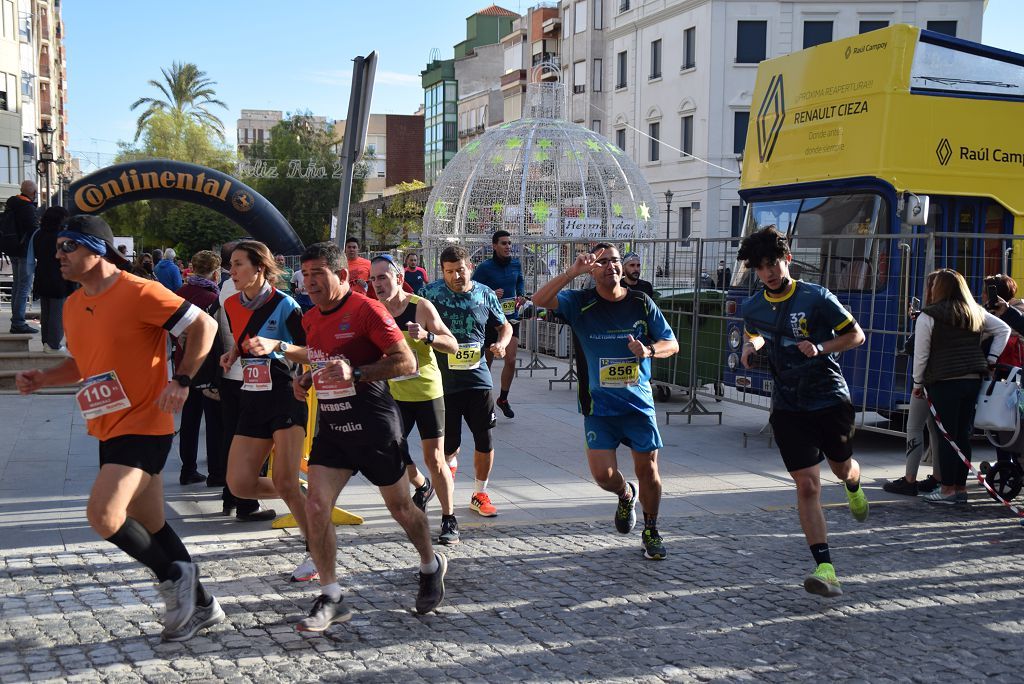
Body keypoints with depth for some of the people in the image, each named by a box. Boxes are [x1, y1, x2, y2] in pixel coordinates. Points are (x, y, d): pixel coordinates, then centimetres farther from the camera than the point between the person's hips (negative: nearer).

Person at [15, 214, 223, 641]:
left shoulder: (139, 293, -16)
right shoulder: (73, 306, 10)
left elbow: (204, 326, -13)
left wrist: (182, 380, -21)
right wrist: (42, 379, 7)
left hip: (144, 427, -9)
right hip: (109, 430, 9)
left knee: (103, 515, -20)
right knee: (149, 527, 13)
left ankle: (174, 575, 2)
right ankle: (199, 605, 27)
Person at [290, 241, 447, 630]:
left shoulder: (367, 310, -14)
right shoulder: (311, 319, 9)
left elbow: (407, 362, -19)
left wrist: (355, 373, -28)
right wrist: (308, 378, 6)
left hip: (373, 424, -6)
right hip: (331, 424, 6)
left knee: (399, 506, 11)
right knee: (316, 507, -10)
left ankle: (431, 566, 38)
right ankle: (331, 599, -1)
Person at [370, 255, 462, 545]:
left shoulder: (421, 307, -13)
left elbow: (453, 346, -13)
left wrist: (426, 336, -30)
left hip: (427, 392, -4)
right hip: (395, 394, 4)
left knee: (434, 459, -4)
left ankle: (449, 520, 7)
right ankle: (422, 486, 34)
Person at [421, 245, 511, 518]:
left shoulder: (485, 294, 5)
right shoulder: (432, 293, -3)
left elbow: (505, 326, 18)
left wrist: (502, 343, -3)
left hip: (478, 379, 2)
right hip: (444, 380, -2)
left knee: (485, 439, 2)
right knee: (449, 443, 0)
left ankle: (479, 494, 20)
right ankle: (449, 462, 37)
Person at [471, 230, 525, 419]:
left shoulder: (516, 265, 4)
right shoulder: (484, 267, -12)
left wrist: (521, 296, 4)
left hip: (511, 318, 3)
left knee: (511, 360, -8)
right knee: (486, 363, 8)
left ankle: (503, 399, 11)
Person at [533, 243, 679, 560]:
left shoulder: (641, 303, 1)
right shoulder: (580, 302, -4)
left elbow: (672, 344, 6)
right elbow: (540, 300, -20)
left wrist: (649, 350, -16)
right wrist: (573, 272, -28)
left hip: (639, 402, 1)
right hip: (599, 406, -1)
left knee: (648, 470, 3)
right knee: (603, 475, -8)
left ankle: (651, 532, 26)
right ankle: (626, 495, 30)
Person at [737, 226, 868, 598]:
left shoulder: (816, 298, -11)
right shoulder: (752, 308, 1)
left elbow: (856, 335, -5)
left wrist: (821, 348, -21)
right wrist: (751, 346, 0)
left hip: (830, 398, -1)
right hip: (788, 406, 1)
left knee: (843, 468, 19)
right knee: (807, 485, -8)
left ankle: (854, 487, 60)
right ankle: (825, 569, -11)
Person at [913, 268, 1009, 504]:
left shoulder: (928, 317, -6)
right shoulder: (976, 313, 11)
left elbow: (921, 354, -6)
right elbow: (1003, 329, 19)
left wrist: (918, 383, 4)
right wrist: (991, 359, 16)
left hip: (944, 382, -6)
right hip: (974, 379, 6)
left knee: (947, 436, -1)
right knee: (964, 435, 11)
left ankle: (948, 490, 1)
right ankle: (961, 488, 17)